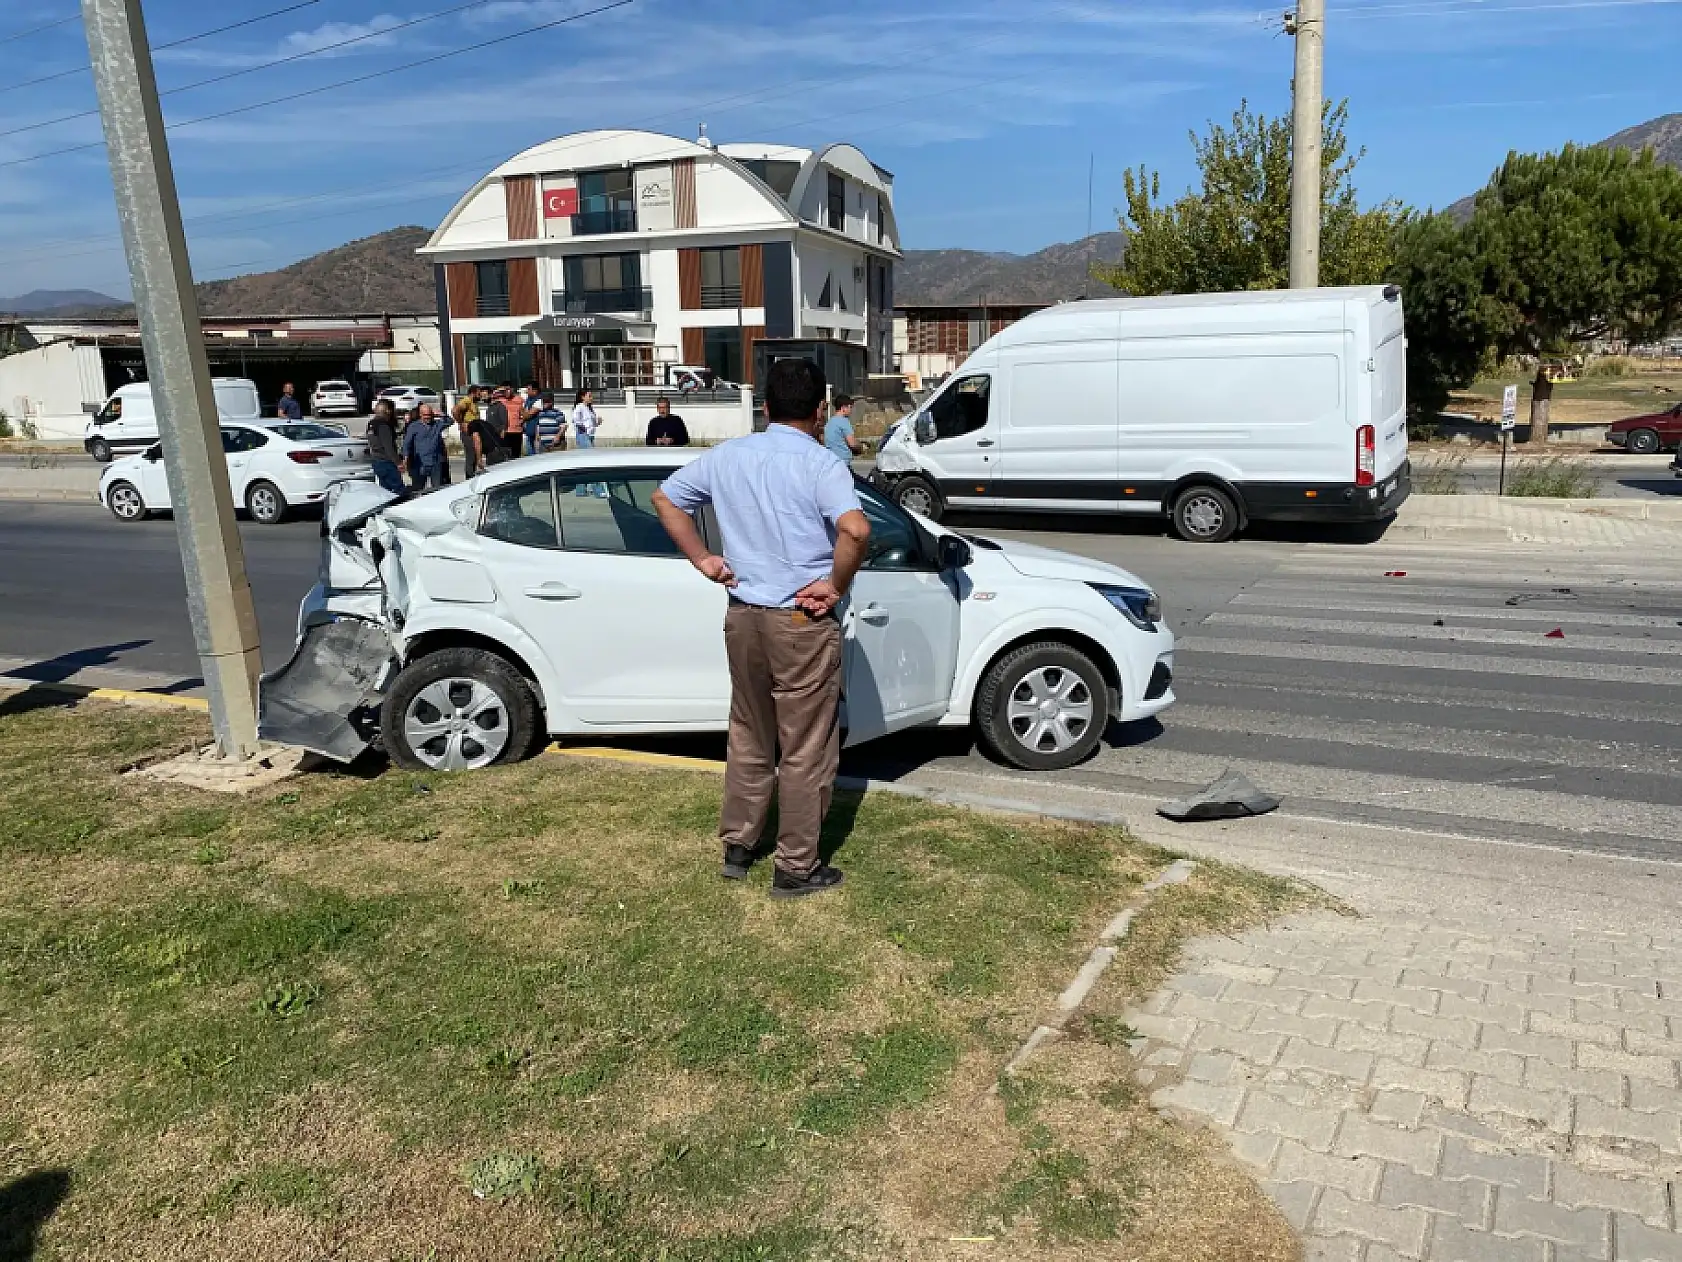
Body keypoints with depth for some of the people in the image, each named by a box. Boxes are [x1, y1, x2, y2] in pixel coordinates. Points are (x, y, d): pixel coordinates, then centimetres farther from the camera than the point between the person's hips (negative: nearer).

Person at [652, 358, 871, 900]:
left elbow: (665, 498, 14)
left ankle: (737, 847, 31)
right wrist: (836, 586, -16)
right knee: (806, 751, 7)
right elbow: (856, 529, -30)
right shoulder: (820, 464, -13)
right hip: (803, 624, -5)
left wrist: (703, 560, 11)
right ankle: (797, 869, 16)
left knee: (749, 738, 21)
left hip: (743, 616, 6)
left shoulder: (728, 455, 4)